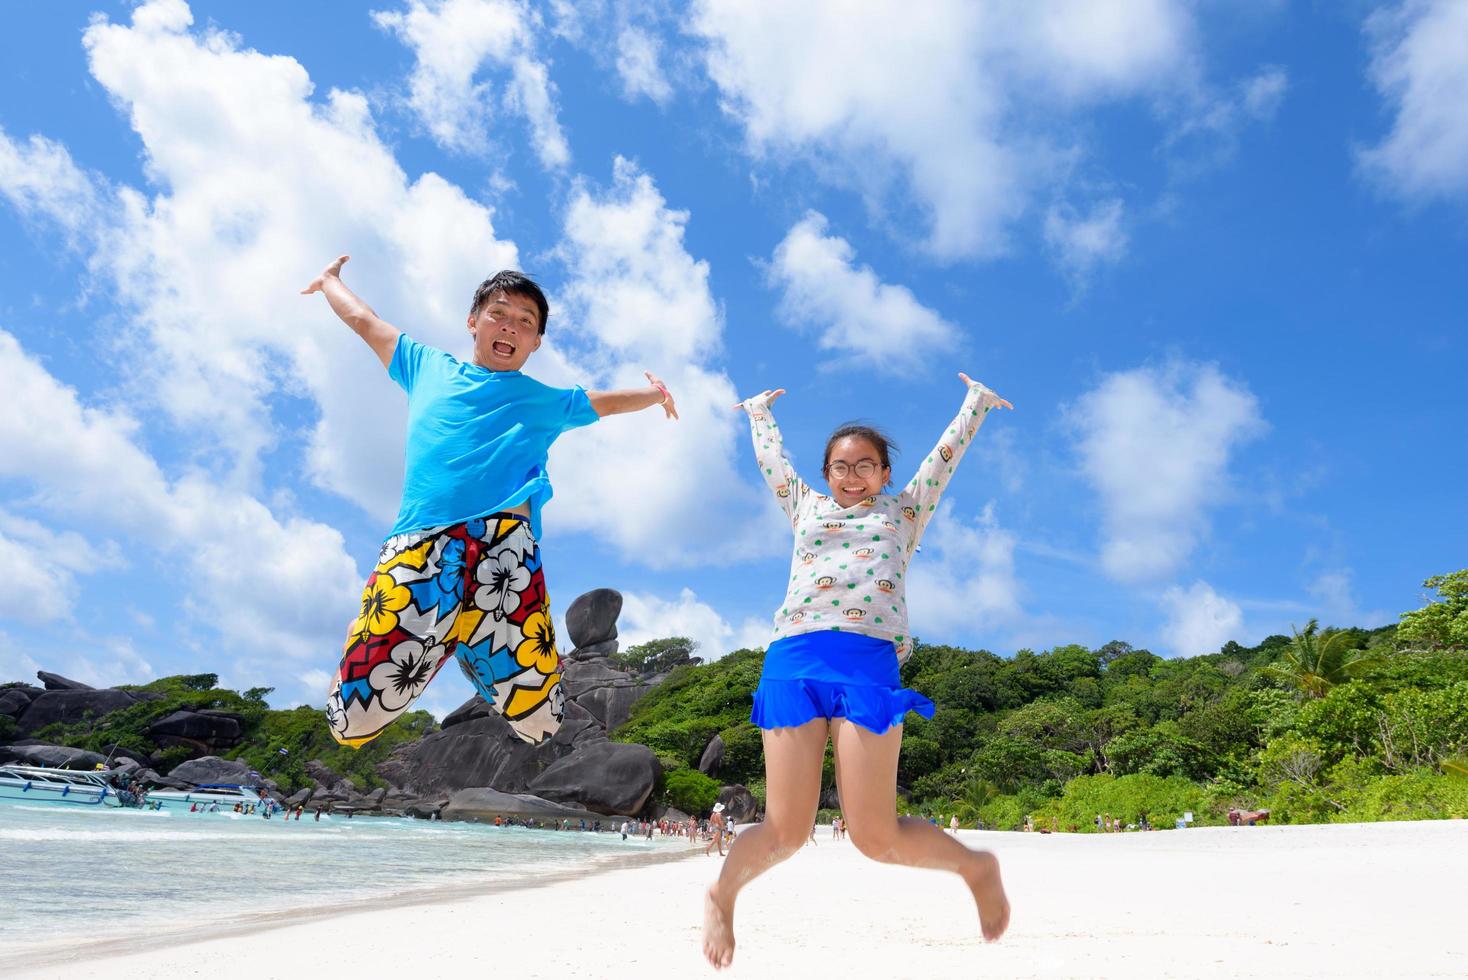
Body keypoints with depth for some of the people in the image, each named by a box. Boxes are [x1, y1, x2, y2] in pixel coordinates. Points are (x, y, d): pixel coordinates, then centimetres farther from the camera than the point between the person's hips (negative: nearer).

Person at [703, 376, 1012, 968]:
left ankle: (975, 865, 21)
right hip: (793, 658, 2)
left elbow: (946, 451, 35)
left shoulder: (903, 510, 26)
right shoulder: (806, 508, 28)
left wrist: (976, 400, 48)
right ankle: (722, 893, 18)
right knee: (786, 832, -8)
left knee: (876, 837, -7)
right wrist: (759, 411, 58)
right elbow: (771, 458, 41)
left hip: (869, 660, -1)